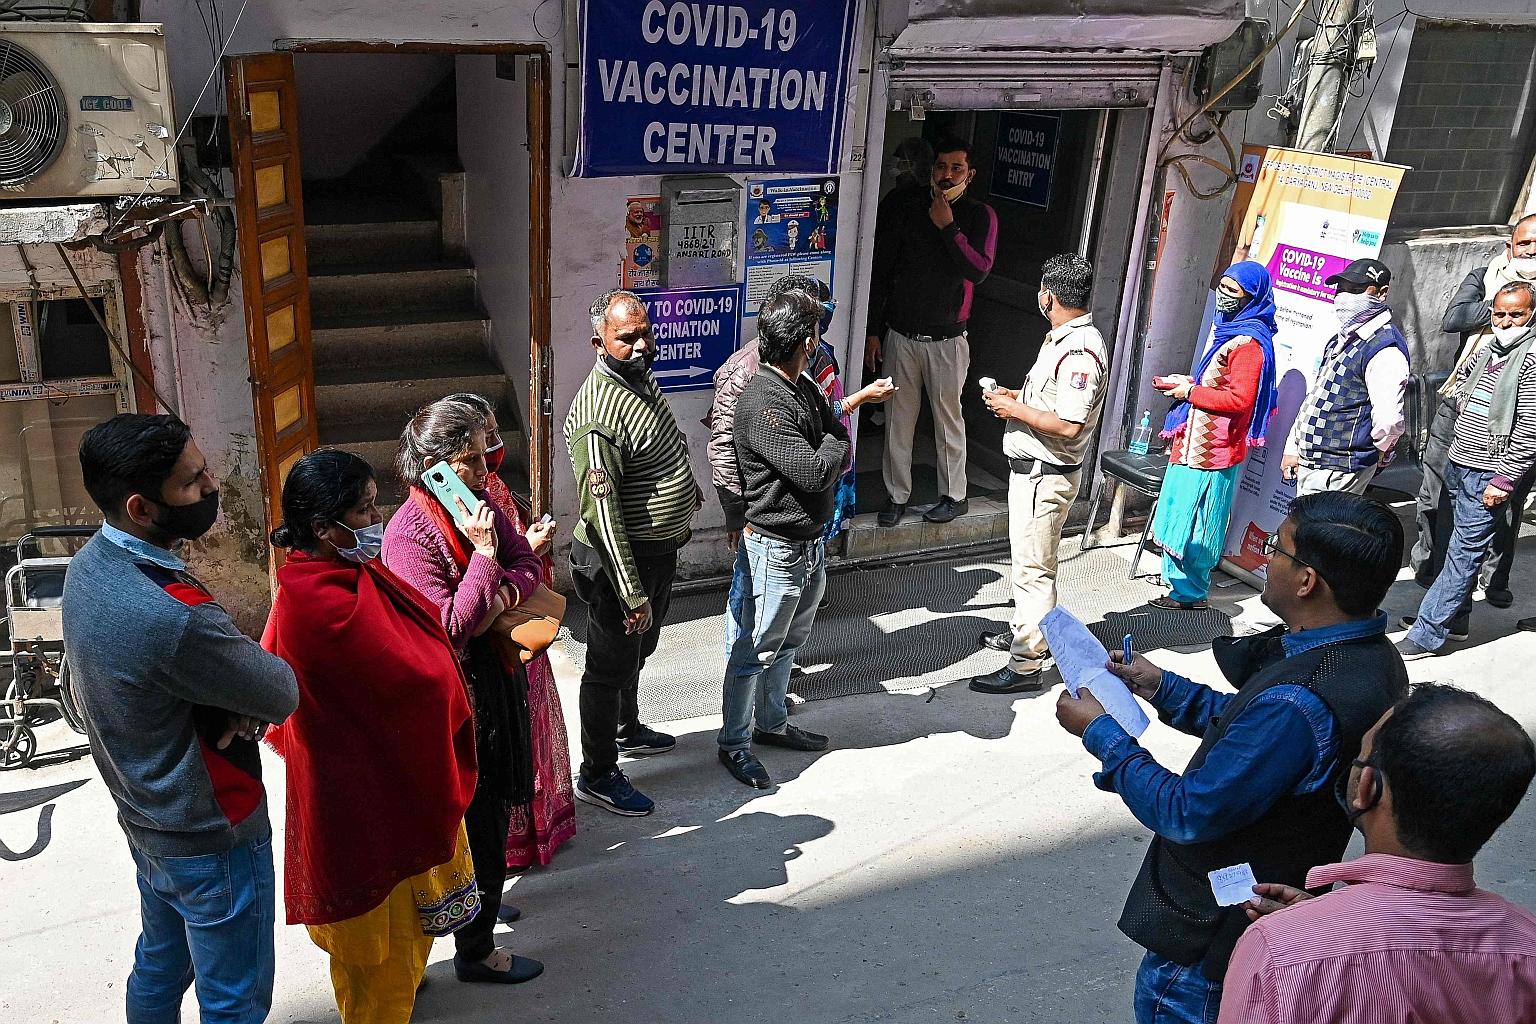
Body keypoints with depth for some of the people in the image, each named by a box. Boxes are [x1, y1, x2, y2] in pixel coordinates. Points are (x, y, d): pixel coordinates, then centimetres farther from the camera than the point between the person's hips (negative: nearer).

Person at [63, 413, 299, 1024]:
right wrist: (250, 705, -3)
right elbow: (284, 694, -21)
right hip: (212, 841, -9)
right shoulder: (173, 618, -36)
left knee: (158, 967, 28)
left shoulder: (88, 566, -6)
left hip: (144, 820, 9)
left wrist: (242, 703, -16)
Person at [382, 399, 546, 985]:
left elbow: (529, 564, 3)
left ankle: (481, 897, 46)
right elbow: (450, 627, -26)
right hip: (460, 690, -8)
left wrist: (503, 594, -17)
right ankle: (475, 951, 20)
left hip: (496, 675, 8)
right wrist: (484, 554, -27)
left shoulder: (479, 504, 1)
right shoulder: (409, 534, -23)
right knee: (478, 819, 4)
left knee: (493, 804, 24)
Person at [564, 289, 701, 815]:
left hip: (659, 552, 9)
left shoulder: (642, 379, 2)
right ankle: (597, 775, 24)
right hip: (620, 560, -9)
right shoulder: (598, 415, -28)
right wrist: (632, 593, -30)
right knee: (611, 666, 7)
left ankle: (628, 731, 50)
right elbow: (602, 512, -30)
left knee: (636, 653, 28)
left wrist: (684, 490, 27)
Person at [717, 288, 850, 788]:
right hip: (775, 547, -9)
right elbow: (814, 472, -27)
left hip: (811, 540, 10)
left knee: (788, 641, 23)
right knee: (754, 649, 5)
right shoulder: (763, 402, -25)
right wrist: (831, 445, -9)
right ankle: (733, 743, 20)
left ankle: (772, 723, 40)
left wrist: (829, 455, -10)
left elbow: (842, 446, 10)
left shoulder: (806, 389, 6)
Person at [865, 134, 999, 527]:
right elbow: (880, 270, 3)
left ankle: (954, 495, 24)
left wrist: (948, 227, -20)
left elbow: (980, 269, -14)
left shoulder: (980, 215, -2)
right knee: (899, 419, 8)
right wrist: (873, 330, 1)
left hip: (947, 339, -1)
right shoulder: (904, 209, 1)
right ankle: (897, 495, 21)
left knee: (948, 418, 8)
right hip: (900, 335, 2)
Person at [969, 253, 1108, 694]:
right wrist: (1015, 396, 8)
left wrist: (1015, 409, -18)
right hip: (1034, 470, 11)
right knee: (1028, 560, 24)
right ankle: (1023, 630, 40)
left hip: (1045, 475, -11)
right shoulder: (1067, 338, 9)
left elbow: (1067, 425, -29)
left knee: (1034, 568, -3)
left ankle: (1025, 664, 6)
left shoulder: (1079, 352, -24)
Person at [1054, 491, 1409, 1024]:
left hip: (1210, 933, -9)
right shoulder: (1368, 656, -5)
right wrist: (1162, 687, 5)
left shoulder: (1298, 704, -37)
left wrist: (1100, 733, -17)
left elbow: (1187, 815, -27)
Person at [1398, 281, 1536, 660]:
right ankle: (1454, 617, 31)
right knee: (1458, 546, 17)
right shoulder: (1489, 350, 11)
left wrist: (1505, 479, -19)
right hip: (1457, 462, 8)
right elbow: (1462, 375, 34)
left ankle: (1427, 635, -4)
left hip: (1486, 475, -8)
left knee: (1464, 552, -5)